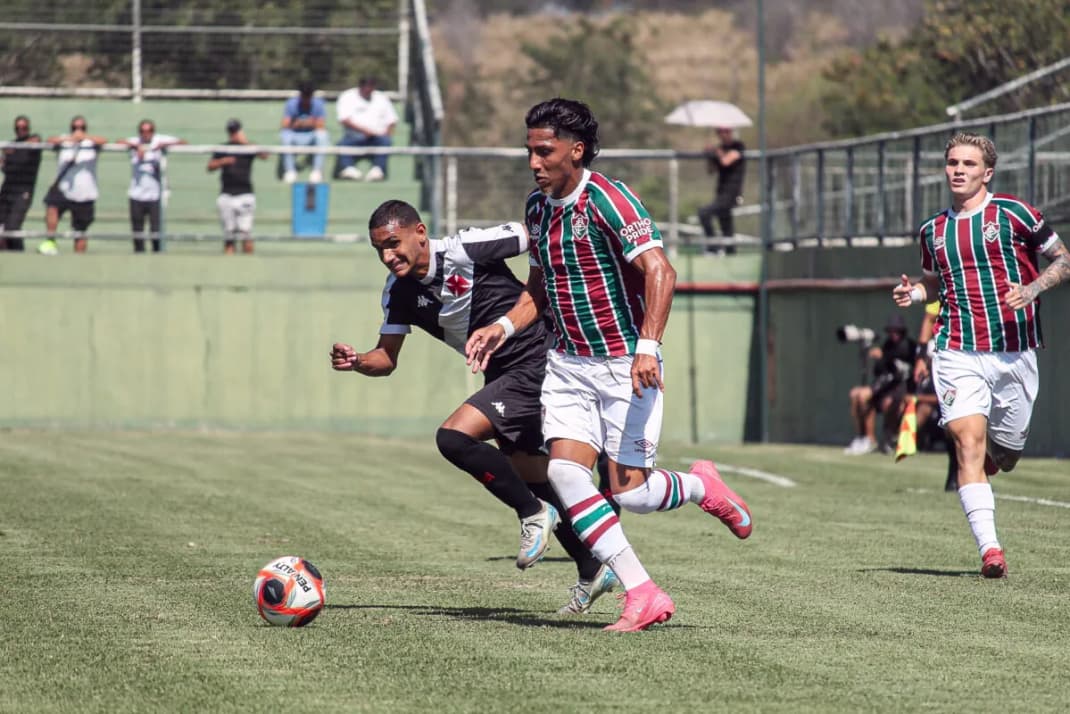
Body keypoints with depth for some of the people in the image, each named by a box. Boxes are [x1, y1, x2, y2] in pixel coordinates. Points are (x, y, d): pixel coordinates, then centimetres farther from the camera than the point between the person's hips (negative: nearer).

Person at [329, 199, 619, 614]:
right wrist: (356, 362, -15)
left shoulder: (466, 250, -21)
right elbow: (386, 358, 6)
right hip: (503, 376, 9)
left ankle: (533, 514, -6)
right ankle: (593, 570, 30)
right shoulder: (399, 292, 0)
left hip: (535, 360, -9)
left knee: (453, 437, -22)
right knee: (532, 480, 16)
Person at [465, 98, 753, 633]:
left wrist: (647, 347, -35)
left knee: (628, 492, -9)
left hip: (624, 364, -7)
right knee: (564, 471, -14)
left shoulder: (607, 200, -16)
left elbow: (660, 271, -25)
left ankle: (700, 486, 27)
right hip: (568, 364, 7)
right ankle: (643, 596, -8)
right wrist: (505, 326, 6)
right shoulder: (538, 206, 9)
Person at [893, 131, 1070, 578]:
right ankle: (989, 549, -20)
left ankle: (985, 461, 48)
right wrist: (914, 293, 6)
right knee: (968, 441, -17)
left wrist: (1033, 289, -14)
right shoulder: (933, 231, 12)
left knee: (1004, 456, 9)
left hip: (1013, 353, -1)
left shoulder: (1012, 214, -1)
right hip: (957, 352, 1)